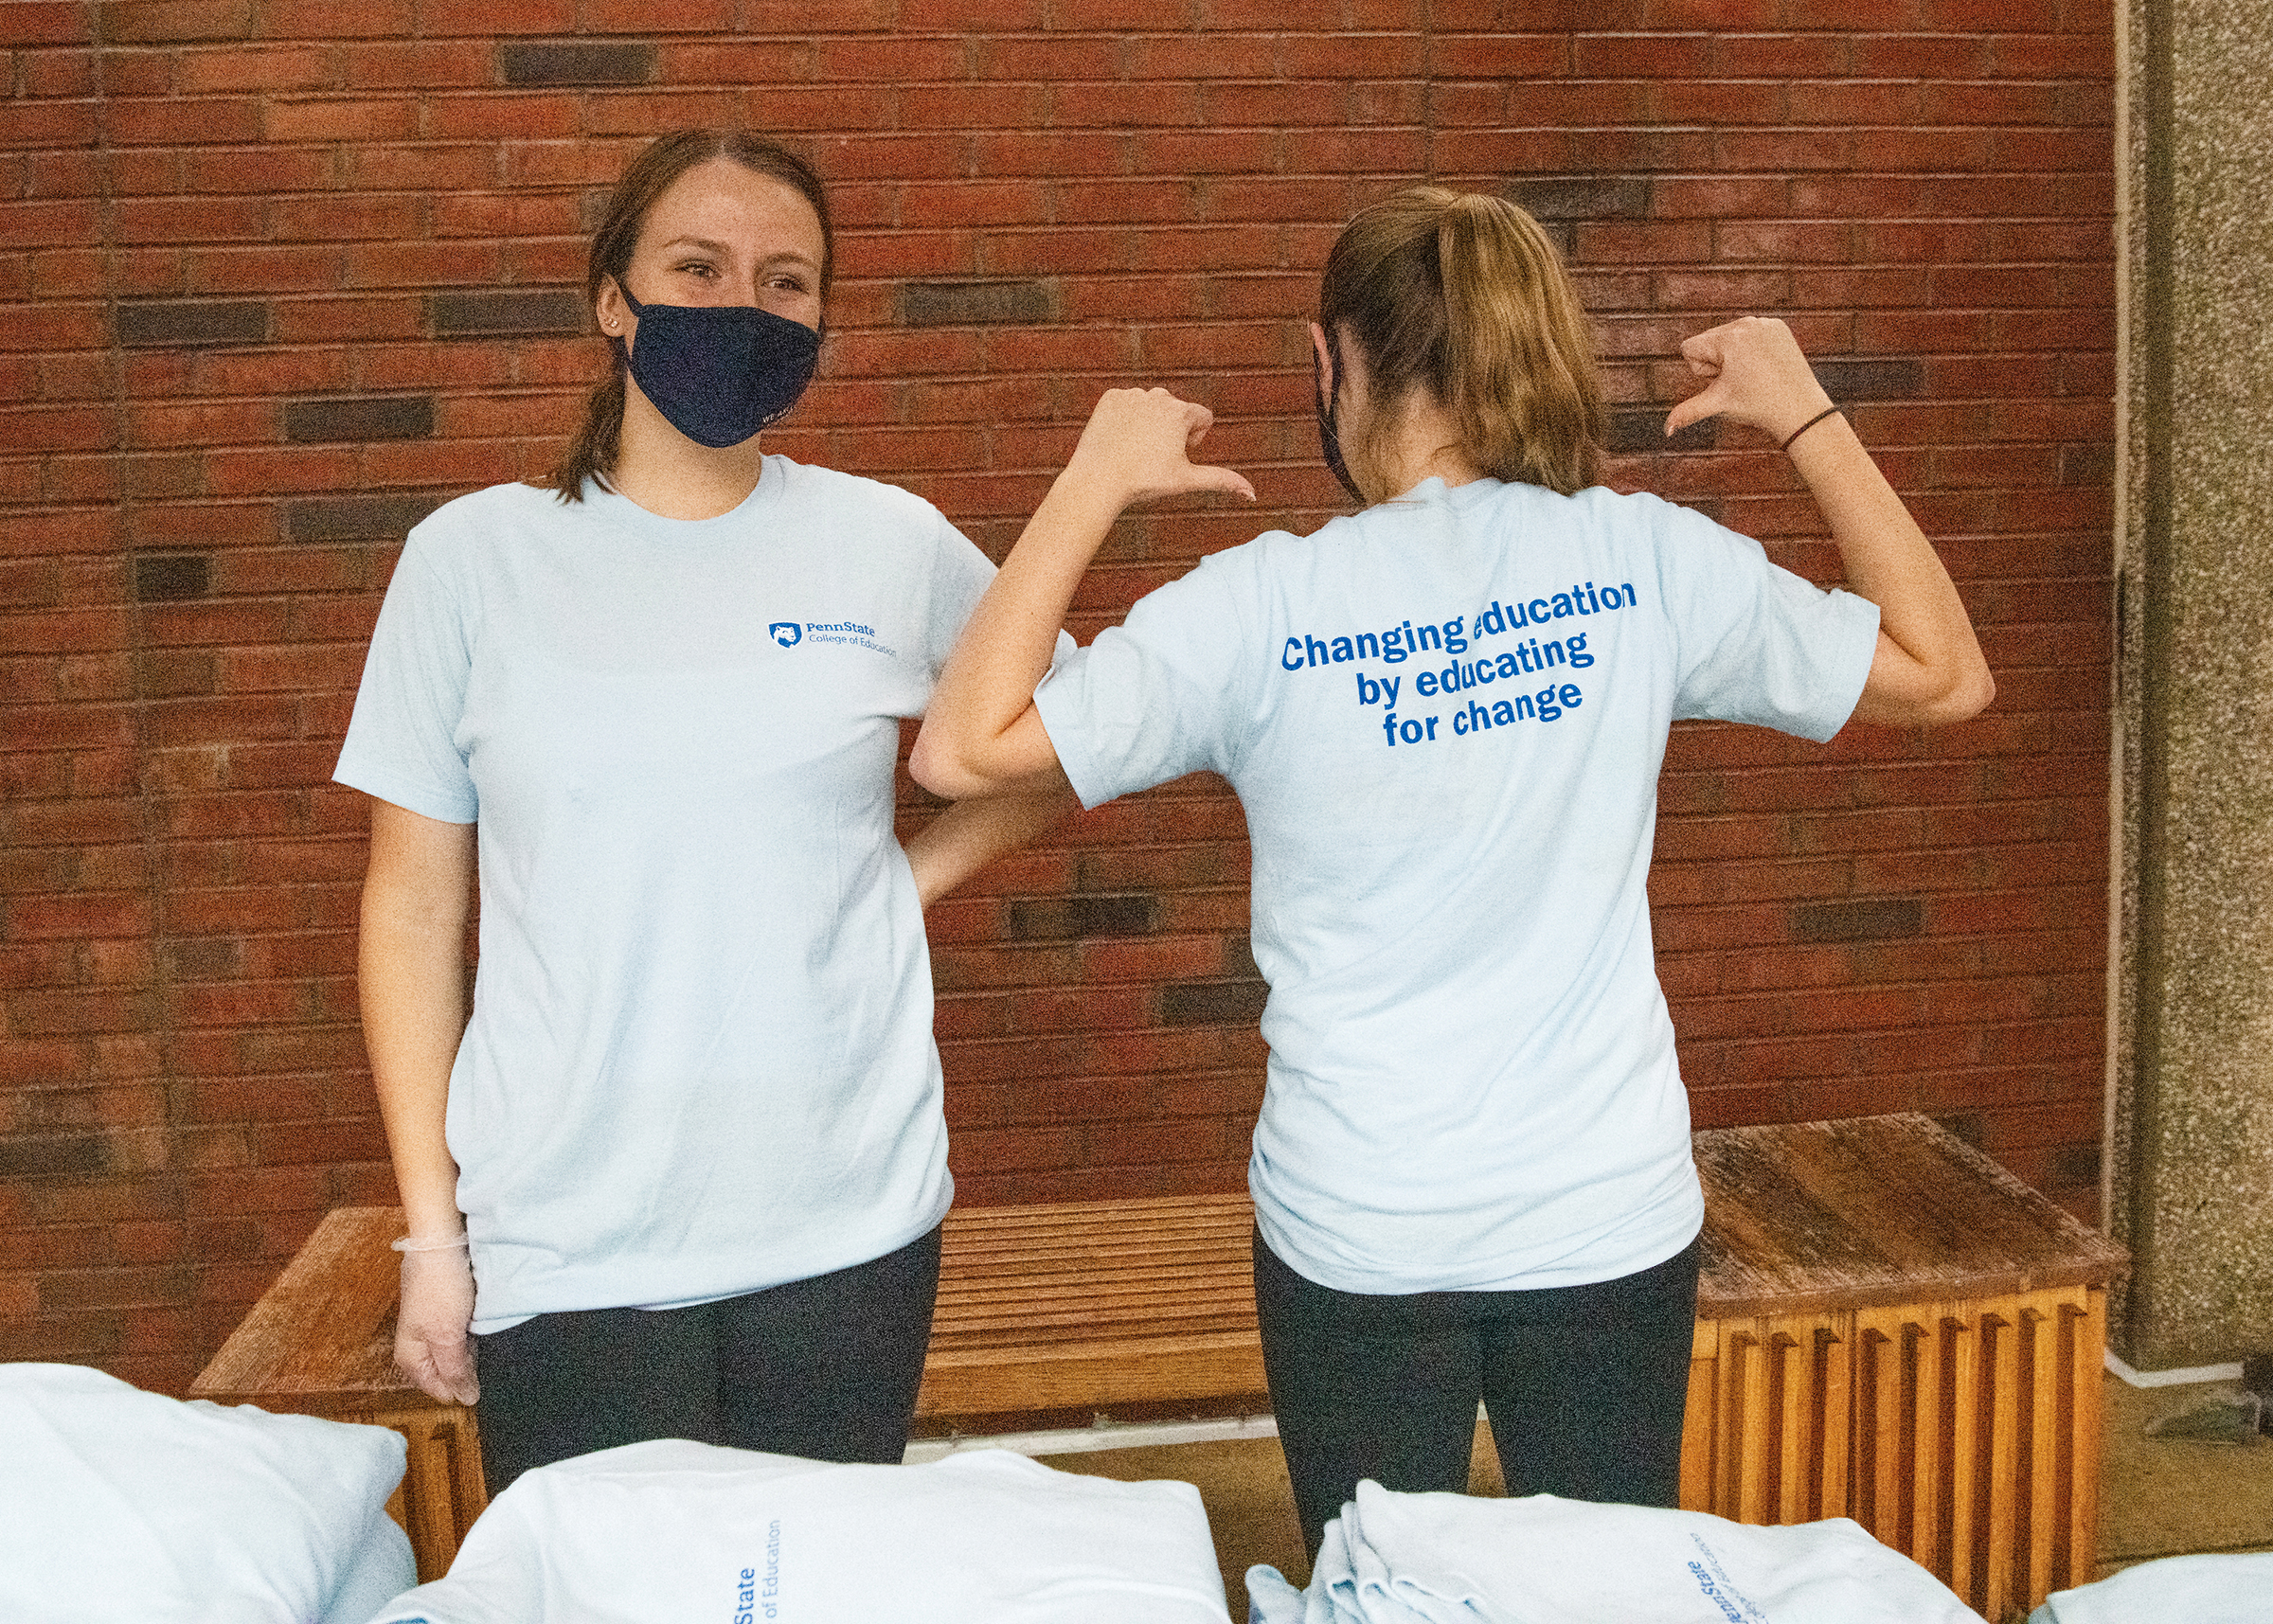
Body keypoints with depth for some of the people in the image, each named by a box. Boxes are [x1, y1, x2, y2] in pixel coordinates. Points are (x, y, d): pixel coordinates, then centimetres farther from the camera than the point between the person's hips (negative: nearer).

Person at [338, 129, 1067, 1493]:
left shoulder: (893, 546, 0)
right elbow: (415, 910, 2)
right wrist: (431, 1229, 1)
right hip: (566, 1250, 0)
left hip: (847, 1228, 1)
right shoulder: (474, 558, -1)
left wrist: (913, 871, 0)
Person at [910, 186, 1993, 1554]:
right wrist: (1807, 418, 11)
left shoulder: (1266, 605, -14)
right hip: (1611, 1221, 2)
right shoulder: (1648, 561, -7)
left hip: (1354, 1236, -2)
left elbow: (967, 748, -14)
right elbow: (1946, 672, 5)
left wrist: (1094, 484, -6)